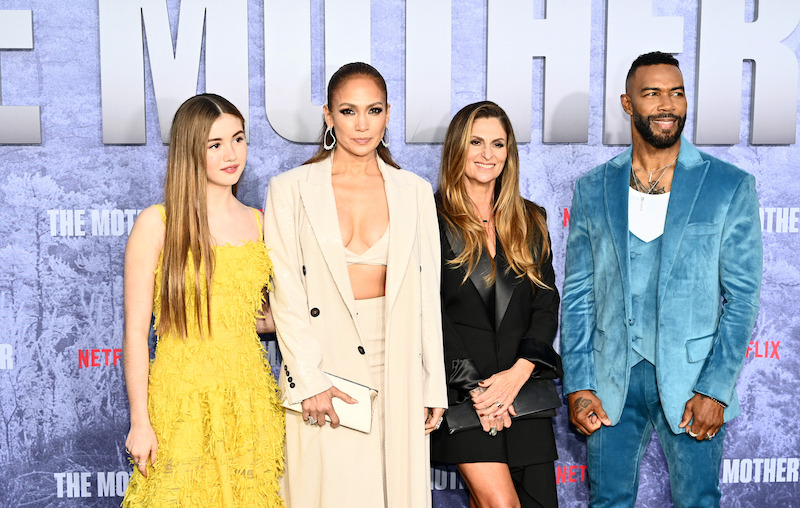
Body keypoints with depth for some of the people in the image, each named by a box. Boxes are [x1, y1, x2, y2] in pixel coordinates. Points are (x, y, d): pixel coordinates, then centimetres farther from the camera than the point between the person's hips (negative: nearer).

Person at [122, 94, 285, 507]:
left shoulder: (258, 222, 7)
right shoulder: (156, 223, -6)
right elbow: (135, 332, -6)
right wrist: (139, 421, -8)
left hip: (250, 393, 4)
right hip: (184, 394, -4)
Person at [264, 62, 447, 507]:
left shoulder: (415, 192, 8)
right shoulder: (290, 190, 1)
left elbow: (427, 293, 7)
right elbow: (286, 293, -4)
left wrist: (434, 386, 6)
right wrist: (309, 380, -11)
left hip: (396, 371, 2)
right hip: (321, 370, -2)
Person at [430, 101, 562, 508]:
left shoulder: (531, 222, 13)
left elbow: (547, 303, 8)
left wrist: (518, 372, -7)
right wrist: (473, 388, -10)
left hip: (524, 388, 4)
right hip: (460, 391, -4)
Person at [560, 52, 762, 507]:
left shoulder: (730, 186, -1)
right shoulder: (593, 189, 5)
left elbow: (743, 296, -3)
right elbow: (578, 294, 5)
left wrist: (716, 389, -10)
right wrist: (578, 385, -1)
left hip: (692, 380, -1)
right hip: (612, 381, 2)